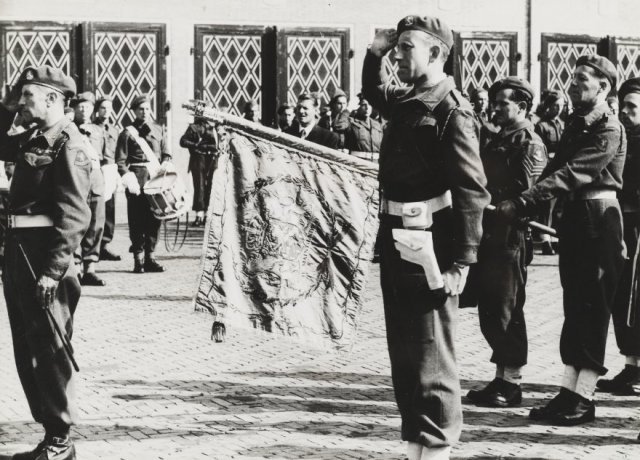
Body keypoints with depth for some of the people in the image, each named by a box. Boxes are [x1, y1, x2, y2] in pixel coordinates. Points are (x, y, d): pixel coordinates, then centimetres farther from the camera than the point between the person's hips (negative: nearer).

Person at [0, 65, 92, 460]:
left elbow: (74, 217, -20)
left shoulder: (68, 146, -14)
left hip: (44, 260, -9)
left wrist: (52, 271, -24)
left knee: (49, 351, -1)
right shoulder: (33, 139, 12)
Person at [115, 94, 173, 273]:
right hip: (137, 181, -3)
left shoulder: (159, 130, 15)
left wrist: (165, 167, -4)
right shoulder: (127, 133, 3)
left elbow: (166, 155, 16)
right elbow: (120, 161, -1)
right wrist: (128, 178, -15)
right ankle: (138, 260, 4)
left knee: (154, 220, 4)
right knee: (137, 221, -2)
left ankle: (150, 258, 13)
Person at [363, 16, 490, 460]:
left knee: (432, 358, -2)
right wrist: (375, 53, 17)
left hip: (429, 247, -9)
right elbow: (374, 91, 37)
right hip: (395, 241, 9)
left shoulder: (453, 112, -13)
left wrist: (461, 262, -21)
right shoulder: (405, 103, 12)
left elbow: (473, 191, -17)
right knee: (403, 355, 15)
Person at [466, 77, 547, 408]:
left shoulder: (530, 145, -8)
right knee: (490, 310, 12)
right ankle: (502, 378, 19)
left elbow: (527, 194, -17)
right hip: (489, 237, 9)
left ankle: (511, 383, 2)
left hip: (510, 238, -9)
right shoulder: (498, 141, 19)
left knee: (506, 312, -5)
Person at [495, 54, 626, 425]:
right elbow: (557, 168, 12)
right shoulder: (576, 123, 13)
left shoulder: (609, 130, -14)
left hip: (599, 218, -8)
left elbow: (572, 173, -24)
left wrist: (523, 204, -29)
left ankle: (585, 398, -1)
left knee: (593, 308, -5)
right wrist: (526, 207, -2)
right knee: (575, 306, 9)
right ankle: (569, 391, 13)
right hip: (573, 217, 8)